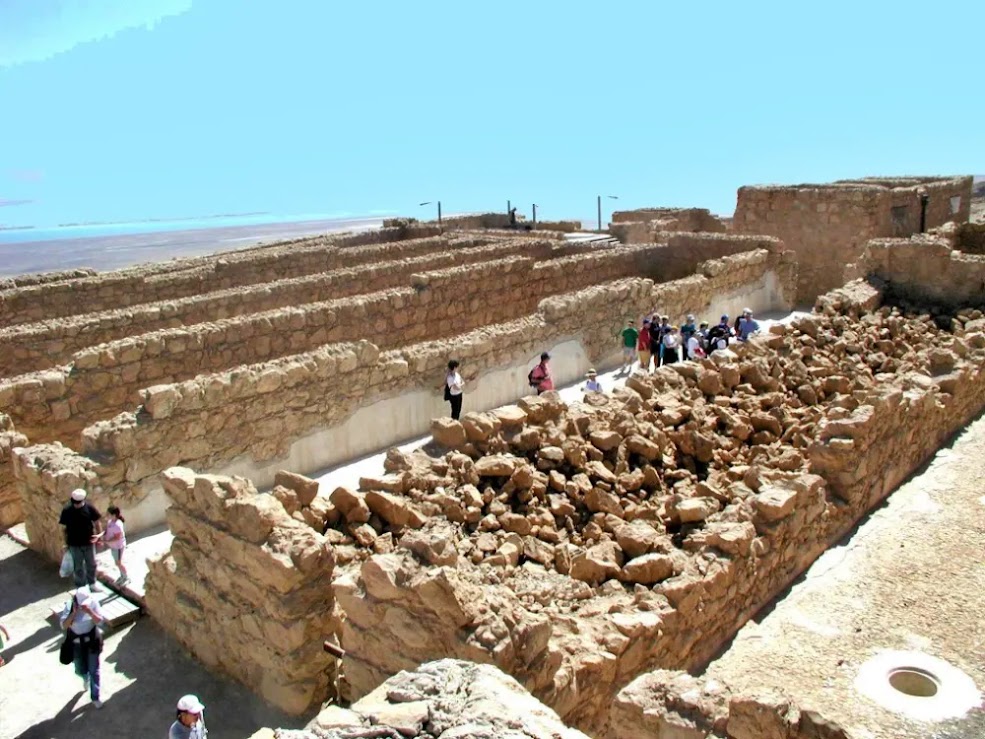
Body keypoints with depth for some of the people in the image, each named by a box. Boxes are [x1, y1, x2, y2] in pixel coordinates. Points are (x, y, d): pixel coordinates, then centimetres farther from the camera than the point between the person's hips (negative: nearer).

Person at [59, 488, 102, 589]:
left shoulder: (89, 508, -11)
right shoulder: (66, 510, -11)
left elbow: (97, 522, -2)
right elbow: (64, 527, -2)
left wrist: (100, 536, -9)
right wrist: (66, 543, 0)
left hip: (89, 542, 1)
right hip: (74, 544, -1)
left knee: (91, 564, 16)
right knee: (78, 567, 11)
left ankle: (92, 583, 35)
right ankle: (80, 588, 25)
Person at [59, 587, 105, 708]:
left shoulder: (93, 602, -17)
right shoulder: (69, 606, -19)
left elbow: (100, 620, -18)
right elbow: (64, 625, -25)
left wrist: (90, 612, -33)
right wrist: (74, 612, -36)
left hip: (92, 640, 0)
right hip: (76, 642, 1)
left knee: (94, 670, 5)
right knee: (80, 670, 15)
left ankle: (95, 698, 21)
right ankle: (86, 678, 53)